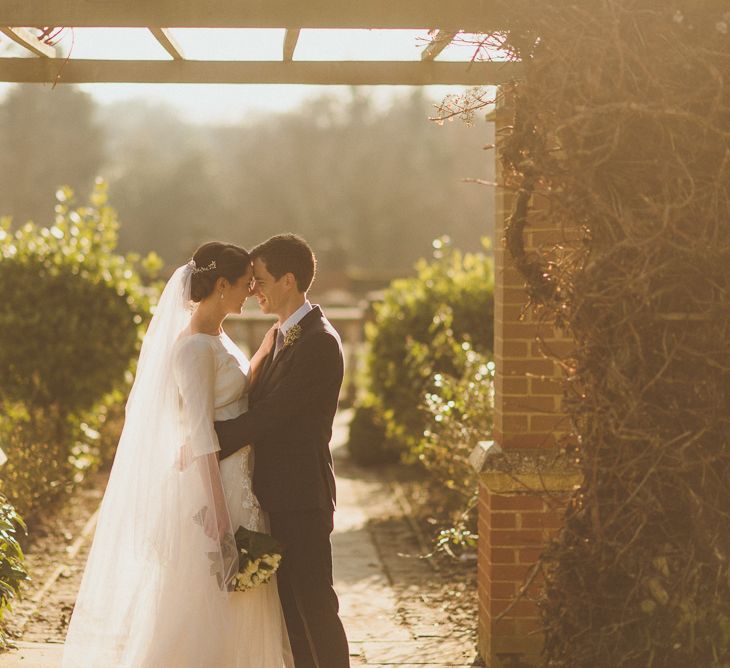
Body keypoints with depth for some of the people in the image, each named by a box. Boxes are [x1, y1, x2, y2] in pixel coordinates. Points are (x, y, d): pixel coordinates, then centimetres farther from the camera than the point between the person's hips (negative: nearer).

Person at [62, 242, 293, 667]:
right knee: (207, 601, -2)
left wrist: (265, 353, 10)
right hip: (211, 483, -10)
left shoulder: (216, 337, 11)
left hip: (236, 478, 10)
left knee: (239, 599, 14)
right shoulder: (194, 346, -18)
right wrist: (220, 513, -23)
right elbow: (200, 433, -21)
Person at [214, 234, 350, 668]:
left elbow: (267, 415, -21)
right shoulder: (283, 336, 14)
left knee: (315, 604, -2)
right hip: (278, 494, 9)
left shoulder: (319, 342, -17)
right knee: (289, 604, 13)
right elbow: (259, 406, 13)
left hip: (302, 498, -9)